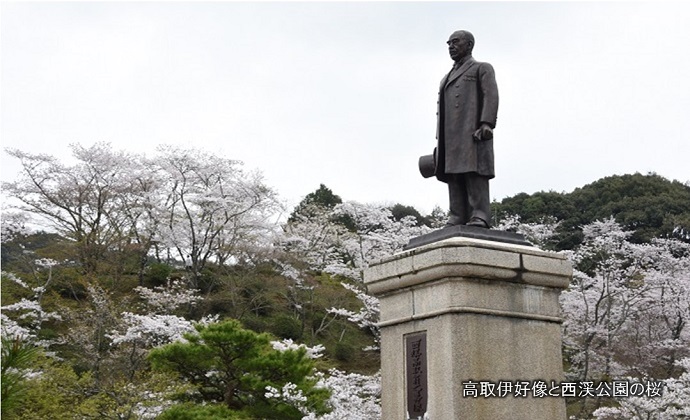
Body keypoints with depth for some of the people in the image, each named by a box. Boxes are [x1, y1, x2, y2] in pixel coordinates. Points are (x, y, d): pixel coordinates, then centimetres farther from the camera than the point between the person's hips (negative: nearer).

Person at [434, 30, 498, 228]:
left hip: (473, 132, -6)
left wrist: (486, 123, -20)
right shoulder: (447, 79, 33)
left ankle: (479, 218, -23)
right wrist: (439, 142, 16)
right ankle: (457, 219, -9)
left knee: (474, 172, -17)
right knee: (453, 176, -4)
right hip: (451, 137, 7)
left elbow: (491, 96, -4)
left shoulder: (482, 69, 13)